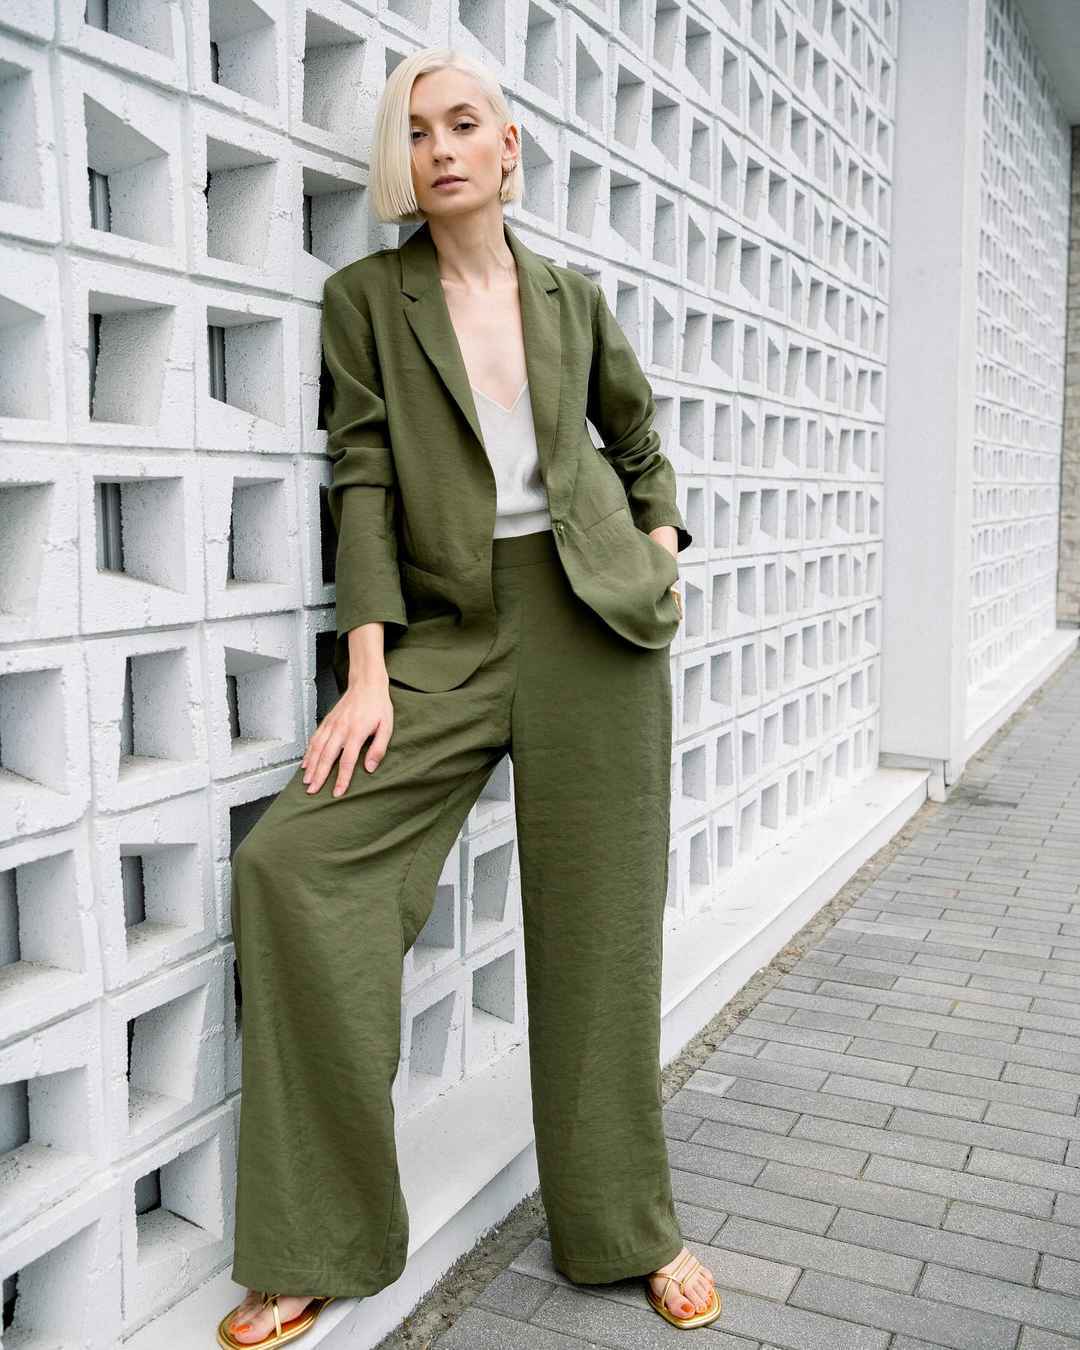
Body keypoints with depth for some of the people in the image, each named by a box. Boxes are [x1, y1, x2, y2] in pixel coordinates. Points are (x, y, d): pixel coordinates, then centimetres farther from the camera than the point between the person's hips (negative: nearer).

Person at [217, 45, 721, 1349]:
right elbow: (362, 481, -4)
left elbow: (640, 439, 26)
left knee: (598, 915, 2)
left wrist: (662, 551, 10)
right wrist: (366, 675, -12)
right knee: (290, 860, -17)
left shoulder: (572, 297, 12)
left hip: (592, 618, 1)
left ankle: (630, 1226, 22)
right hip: (447, 628, -1)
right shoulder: (364, 296, 6)